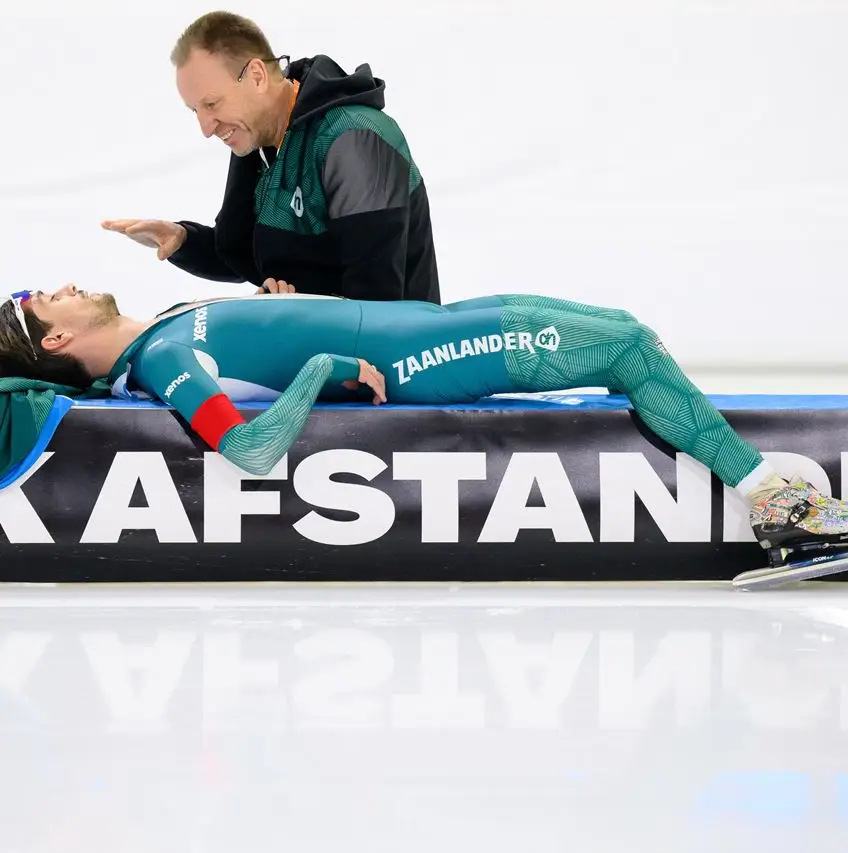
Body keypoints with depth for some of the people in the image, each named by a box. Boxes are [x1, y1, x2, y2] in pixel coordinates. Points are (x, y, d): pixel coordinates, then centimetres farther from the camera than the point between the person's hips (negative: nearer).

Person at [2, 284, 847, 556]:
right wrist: (325, 369, -24)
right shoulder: (164, 362, -18)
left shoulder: (163, 333, 8)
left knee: (621, 330, 12)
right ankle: (766, 494, -5)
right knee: (629, 348, -10)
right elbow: (250, 449, -31)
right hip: (402, 357, -10)